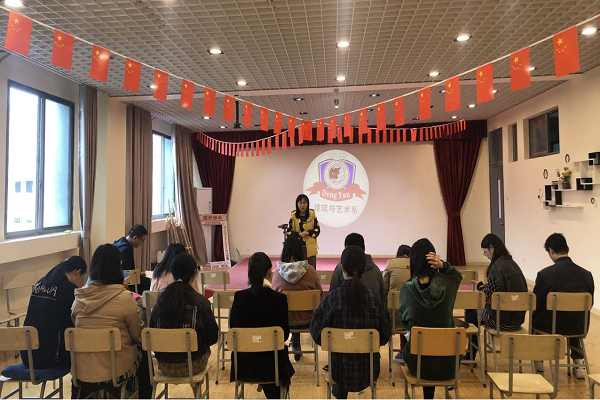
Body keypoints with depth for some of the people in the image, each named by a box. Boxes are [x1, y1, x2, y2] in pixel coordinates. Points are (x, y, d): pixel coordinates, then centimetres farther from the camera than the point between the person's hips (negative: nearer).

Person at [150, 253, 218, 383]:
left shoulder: (161, 299, -8)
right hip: (191, 366, -3)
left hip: (164, 366, 3)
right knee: (205, 349, 29)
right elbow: (212, 337, -8)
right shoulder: (200, 301, -17)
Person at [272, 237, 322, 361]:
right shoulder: (310, 270, -19)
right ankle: (296, 351, 49)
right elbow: (320, 293, -5)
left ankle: (296, 351, 47)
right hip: (307, 320, -1)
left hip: (284, 320, 1)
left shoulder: (277, 272, -16)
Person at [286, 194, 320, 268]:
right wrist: (299, 234, -15)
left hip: (310, 249, 0)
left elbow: (317, 230, 1)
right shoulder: (293, 216, 2)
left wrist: (308, 233, -16)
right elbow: (288, 232, 1)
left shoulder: (312, 215, 2)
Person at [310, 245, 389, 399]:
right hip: (368, 369, 1)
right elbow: (385, 336, -4)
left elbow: (316, 334, -8)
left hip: (339, 369, -1)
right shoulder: (375, 298, -16)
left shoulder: (330, 299, -20)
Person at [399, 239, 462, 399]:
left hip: (417, 362, 0)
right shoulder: (448, 284, -13)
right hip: (446, 362, 1)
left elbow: (404, 320, 0)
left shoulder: (406, 289, -15)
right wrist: (442, 265, -6)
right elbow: (457, 275, 12)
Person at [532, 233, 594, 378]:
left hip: (551, 327, -3)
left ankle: (538, 360, 36)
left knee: (535, 317, 29)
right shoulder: (587, 274, -9)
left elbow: (535, 304, -9)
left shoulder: (545, 274, -21)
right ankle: (579, 362, 28)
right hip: (580, 328, 4)